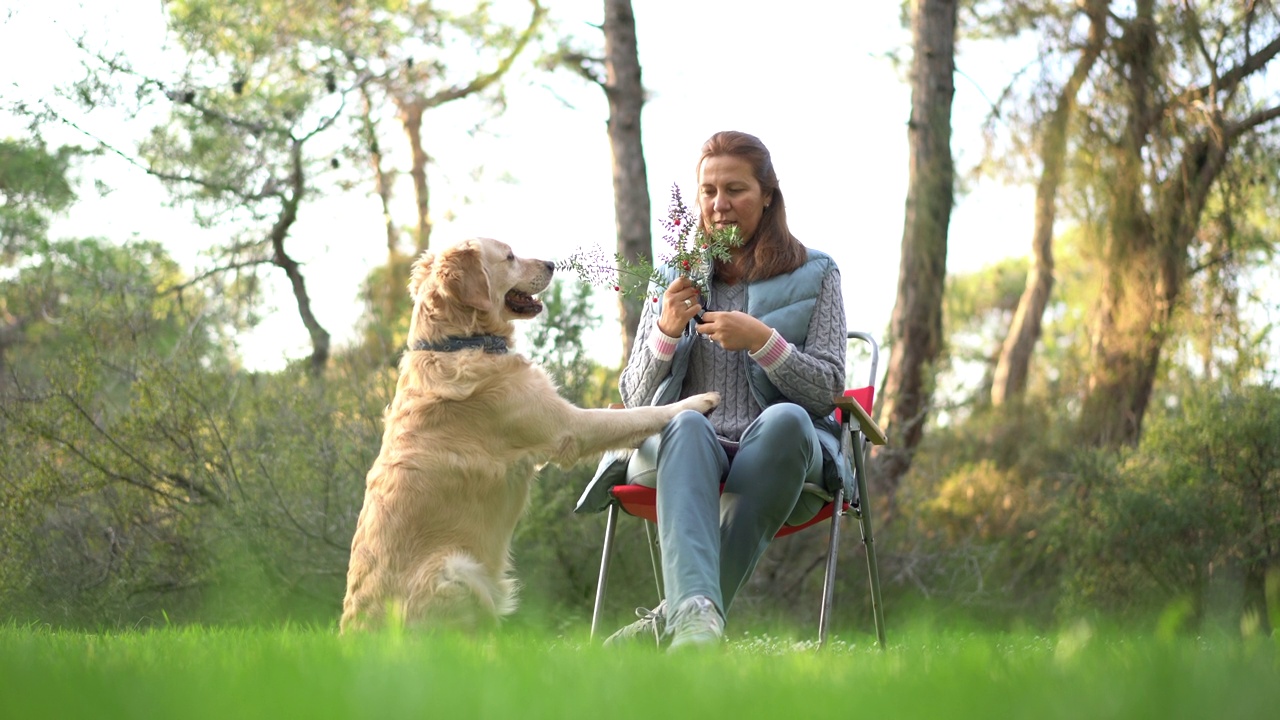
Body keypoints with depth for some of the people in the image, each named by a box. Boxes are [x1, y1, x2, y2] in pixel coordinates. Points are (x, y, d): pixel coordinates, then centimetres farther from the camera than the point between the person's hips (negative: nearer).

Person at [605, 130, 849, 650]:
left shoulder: (814, 275, 12)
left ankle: (675, 617, -40)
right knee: (686, 423, -36)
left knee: (785, 419, -37)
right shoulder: (673, 279, 18)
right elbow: (635, 401, 13)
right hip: (692, 451, 1)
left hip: (782, 453, -1)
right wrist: (666, 329, -6)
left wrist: (762, 340, -12)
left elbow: (828, 388, 3)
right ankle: (698, 611, -59)